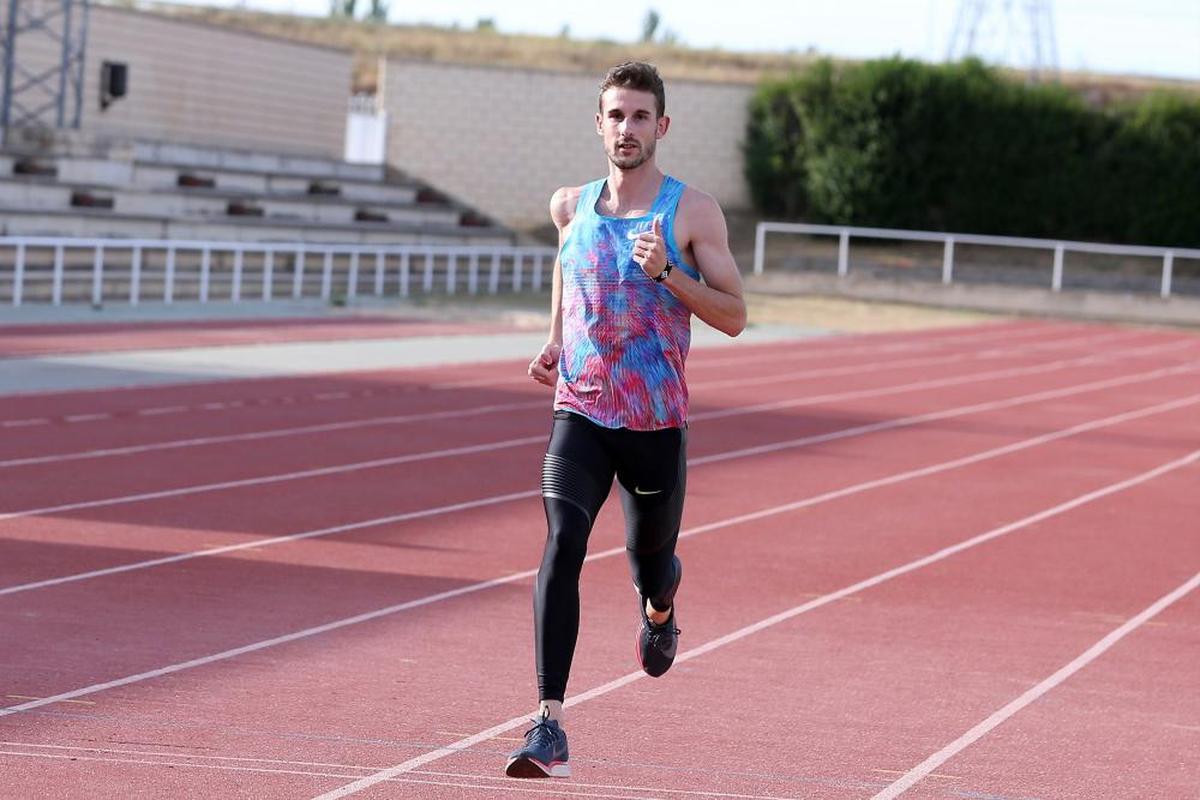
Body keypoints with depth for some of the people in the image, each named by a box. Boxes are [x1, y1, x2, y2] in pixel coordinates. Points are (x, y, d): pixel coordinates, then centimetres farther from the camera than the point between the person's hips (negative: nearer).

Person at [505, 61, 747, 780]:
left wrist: (666, 274, -19)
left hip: (657, 422, -1)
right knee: (562, 548, -19)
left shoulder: (693, 212, -5)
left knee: (650, 561, 13)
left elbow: (734, 316, -5)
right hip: (581, 412, 1)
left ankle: (660, 607, 55)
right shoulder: (572, 206, 6)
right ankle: (550, 725, -24)